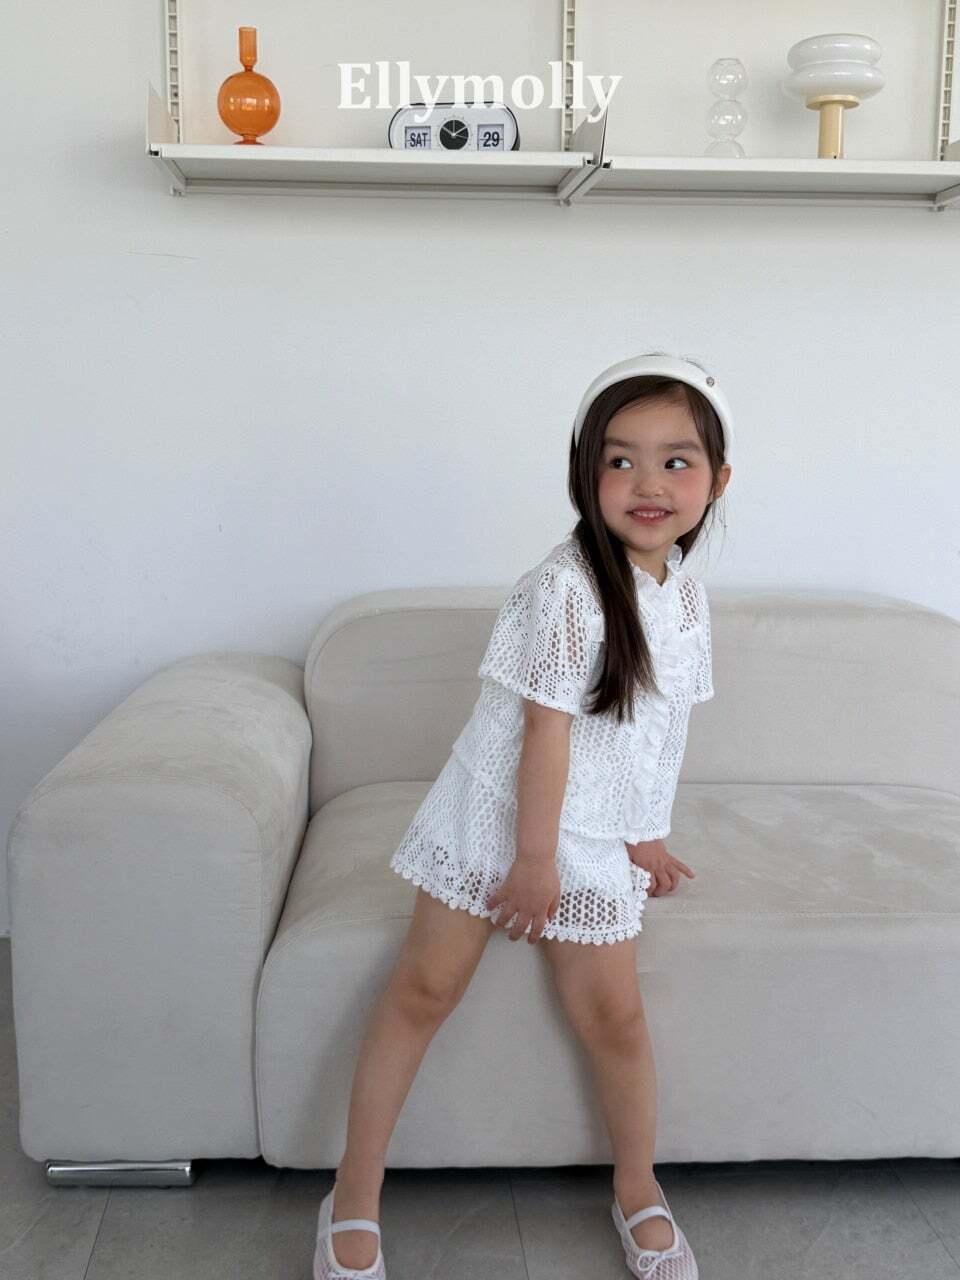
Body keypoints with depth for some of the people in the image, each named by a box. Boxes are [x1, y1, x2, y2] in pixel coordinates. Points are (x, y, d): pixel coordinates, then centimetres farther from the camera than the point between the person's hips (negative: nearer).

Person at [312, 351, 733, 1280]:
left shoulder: (685, 591, 2)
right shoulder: (566, 586, -20)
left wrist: (646, 835, 16)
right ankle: (354, 1195, 16)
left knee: (612, 1012, 5)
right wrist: (533, 858, -16)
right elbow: (546, 729, -19)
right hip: (494, 816, -5)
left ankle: (638, 1191, 30)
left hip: (595, 836, 5)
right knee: (425, 987, 0)